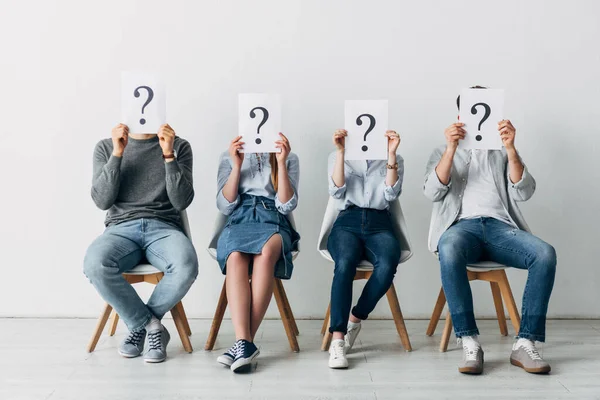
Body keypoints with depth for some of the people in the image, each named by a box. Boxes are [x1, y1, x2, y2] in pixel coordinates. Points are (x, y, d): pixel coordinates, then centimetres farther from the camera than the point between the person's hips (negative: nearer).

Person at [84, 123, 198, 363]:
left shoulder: (179, 147, 9)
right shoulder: (105, 148, 12)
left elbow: (181, 202, -1)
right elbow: (102, 201, 1)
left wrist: (168, 155, -10)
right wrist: (117, 155, -7)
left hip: (164, 228, 0)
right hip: (121, 228, 1)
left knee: (186, 267, -35)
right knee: (94, 264, -34)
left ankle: (139, 325, -7)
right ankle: (152, 326, -13)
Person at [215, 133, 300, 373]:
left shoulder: (289, 159, 14)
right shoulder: (229, 157, 17)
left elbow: (286, 206, 2)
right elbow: (225, 206, 7)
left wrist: (281, 163, -5)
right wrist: (237, 166, -3)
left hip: (273, 222, 0)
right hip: (239, 221, 1)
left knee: (266, 252, -38)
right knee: (235, 256, -37)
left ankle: (244, 341, -39)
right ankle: (244, 342, -46)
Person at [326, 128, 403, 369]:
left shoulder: (394, 160, 19)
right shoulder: (338, 157, 18)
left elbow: (391, 194, 0)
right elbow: (337, 192, 0)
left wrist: (391, 153, -6)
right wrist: (341, 152, -6)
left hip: (379, 223, 1)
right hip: (347, 222, -1)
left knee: (387, 265, -34)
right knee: (345, 263, -36)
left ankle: (354, 320, -14)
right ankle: (337, 339, -34)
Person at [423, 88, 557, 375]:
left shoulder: (502, 153, 24)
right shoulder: (443, 152, 21)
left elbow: (524, 193, 6)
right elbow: (433, 193, 1)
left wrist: (511, 149, -7)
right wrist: (451, 149, -10)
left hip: (501, 226, 2)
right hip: (463, 225, -2)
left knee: (545, 253, -29)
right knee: (449, 250, -39)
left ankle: (525, 343, -25)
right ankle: (470, 342, -33)